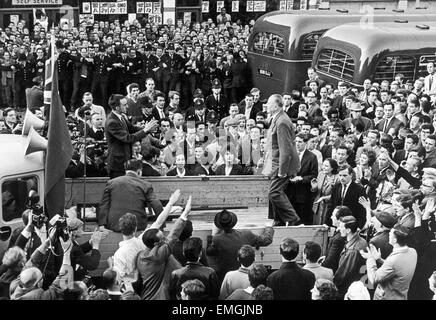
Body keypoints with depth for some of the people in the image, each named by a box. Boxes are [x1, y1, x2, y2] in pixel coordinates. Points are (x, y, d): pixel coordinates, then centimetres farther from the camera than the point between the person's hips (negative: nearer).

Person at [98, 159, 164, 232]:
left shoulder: (111, 183, 11)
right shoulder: (145, 185, 4)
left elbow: (103, 205, 8)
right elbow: (157, 206, 1)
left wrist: (102, 225, 8)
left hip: (114, 226, 2)